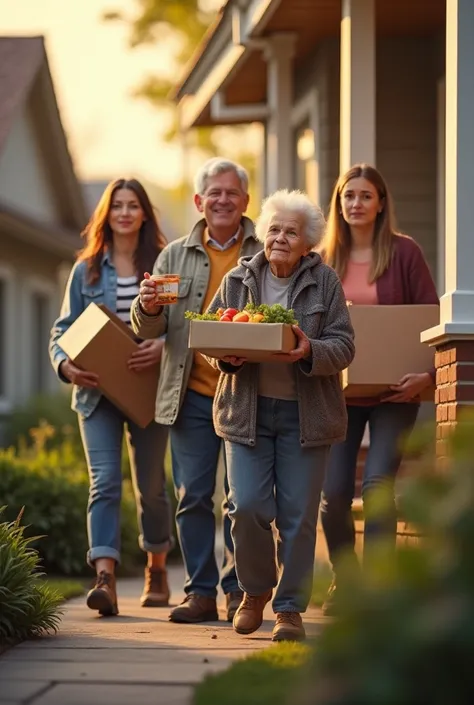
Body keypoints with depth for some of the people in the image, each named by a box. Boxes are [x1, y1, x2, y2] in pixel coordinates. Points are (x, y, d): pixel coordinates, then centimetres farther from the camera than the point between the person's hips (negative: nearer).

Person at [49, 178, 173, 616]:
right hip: (97, 390, 0)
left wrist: (164, 347, -22)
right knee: (104, 482, -12)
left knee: (150, 485, 9)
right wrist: (66, 365, -13)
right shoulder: (86, 270, 7)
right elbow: (64, 330, 7)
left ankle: (157, 568, 30)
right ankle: (105, 577, -22)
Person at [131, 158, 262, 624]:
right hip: (192, 395, 2)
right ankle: (201, 591, 7)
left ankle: (238, 590, 10)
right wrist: (148, 309, -15)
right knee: (192, 495, 1)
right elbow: (149, 329, 8)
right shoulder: (176, 256, 12)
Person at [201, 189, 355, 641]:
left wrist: (310, 352, -24)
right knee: (247, 506, -7)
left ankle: (290, 607, 11)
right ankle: (255, 590, 17)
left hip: (304, 413, -1)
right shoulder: (238, 280, 6)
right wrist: (225, 356, -12)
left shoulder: (325, 282, 1)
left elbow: (343, 345, -4)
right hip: (247, 410, 1)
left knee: (298, 515, 0)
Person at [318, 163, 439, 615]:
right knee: (333, 492, -2)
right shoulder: (325, 258, 8)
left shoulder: (403, 253, -1)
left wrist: (427, 373, -16)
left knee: (378, 485, -13)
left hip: (393, 392, -3)